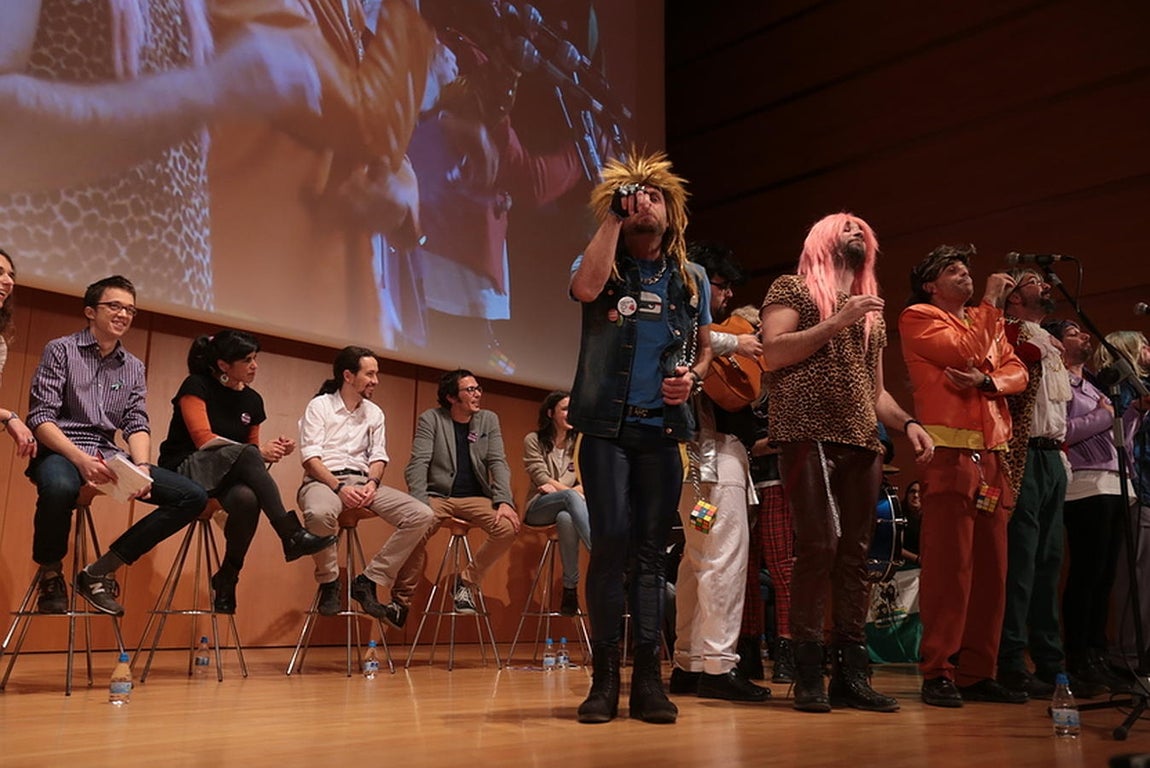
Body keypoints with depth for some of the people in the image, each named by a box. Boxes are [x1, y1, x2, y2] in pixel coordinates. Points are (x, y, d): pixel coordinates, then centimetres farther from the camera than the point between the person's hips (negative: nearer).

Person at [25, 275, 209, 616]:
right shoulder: (61, 350, 1)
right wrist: (81, 458, -25)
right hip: (61, 450, -5)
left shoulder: (133, 367, 16)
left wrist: (142, 467, -14)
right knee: (60, 487, -43)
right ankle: (50, 573, -10)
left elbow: (136, 424, 7)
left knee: (193, 497, -12)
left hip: (109, 455, 5)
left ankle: (100, 571, -6)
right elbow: (40, 418, -8)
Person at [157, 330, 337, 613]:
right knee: (245, 455, -35)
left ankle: (227, 578, -15)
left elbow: (253, 448, 14)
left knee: (248, 498, -35)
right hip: (186, 471, -4)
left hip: (230, 477, 4)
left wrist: (272, 450, -9)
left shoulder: (252, 400, 10)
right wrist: (257, 451, -24)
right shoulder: (196, 386, -6)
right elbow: (204, 440, -17)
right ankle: (291, 534, -38)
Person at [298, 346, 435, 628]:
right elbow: (311, 457, -6)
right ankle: (328, 582, -14)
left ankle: (368, 581, -9)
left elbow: (378, 455, 12)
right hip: (324, 480, -5)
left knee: (422, 515, -17)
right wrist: (339, 487, -21)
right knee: (320, 513, -43)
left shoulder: (375, 413, 18)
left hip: (363, 482, 5)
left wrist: (372, 482, -11)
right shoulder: (319, 406, 2)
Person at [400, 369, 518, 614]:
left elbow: (498, 463, 4)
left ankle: (467, 584, -3)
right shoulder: (430, 419, 3)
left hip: (475, 498, 3)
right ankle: (402, 598, -9)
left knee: (508, 528, -26)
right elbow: (418, 463, -7)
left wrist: (504, 501, -13)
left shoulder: (489, 420, 11)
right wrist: (420, 504, -24)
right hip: (438, 496, -2)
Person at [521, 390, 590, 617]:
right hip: (539, 507, -2)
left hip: (567, 508, 2)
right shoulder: (534, 440, 9)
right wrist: (571, 491, -18)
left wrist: (557, 488, -13)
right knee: (571, 497, -39)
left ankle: (570, 589, -39)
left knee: (566, 518, -40)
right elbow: (541, 478, -5)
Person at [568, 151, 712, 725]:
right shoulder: (604, 267, 4)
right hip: (606, 426, -2)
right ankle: (605, 675, 2)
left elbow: (704, 345, 21)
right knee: (611, 542, -9)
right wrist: (612, 216, -11)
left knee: (651, 550, 4)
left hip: (663, 430, 3)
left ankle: (648, 677, 9)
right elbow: (586, 289, -21)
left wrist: (693, 376, -2)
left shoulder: (691, 278, 13)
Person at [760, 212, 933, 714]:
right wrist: (835, 323, -9)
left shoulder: (872, 311, 26)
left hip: (862, 444, 6)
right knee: (819, 547, -13)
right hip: (809, 436, -6)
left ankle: (851, 674, 7)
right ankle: (808, 673, -6)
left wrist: (907, 422, 8)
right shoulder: (793, 288, 9)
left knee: (855, 554, 2)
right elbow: (773, 352, -7)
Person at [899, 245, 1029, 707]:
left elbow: (1017, 373, 13)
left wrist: (986, 382, -7)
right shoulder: (918, 317, 5)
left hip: (993, 456, 7)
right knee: (949, 565, -11)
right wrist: (991, 302, -1)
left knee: (990, 568, 5)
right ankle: (938, 674, -6)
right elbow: (965, 351, -11)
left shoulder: (989, 321, 26)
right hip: (950, 453, -7)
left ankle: (978, 673, 11)